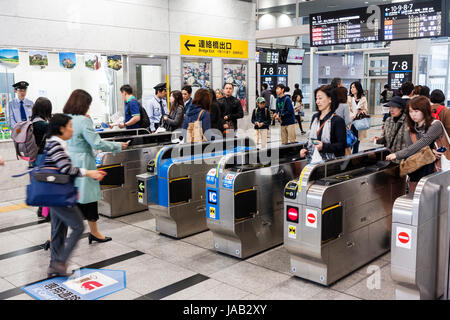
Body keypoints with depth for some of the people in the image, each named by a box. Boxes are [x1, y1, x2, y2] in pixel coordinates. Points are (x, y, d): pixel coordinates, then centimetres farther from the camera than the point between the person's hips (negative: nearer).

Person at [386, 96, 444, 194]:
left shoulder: (435, 125, -9)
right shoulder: (412, 128, 12)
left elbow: (421, 144, -20)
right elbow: (408, 147, 4)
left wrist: (398, 155, -23)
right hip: (414, 170, 6)